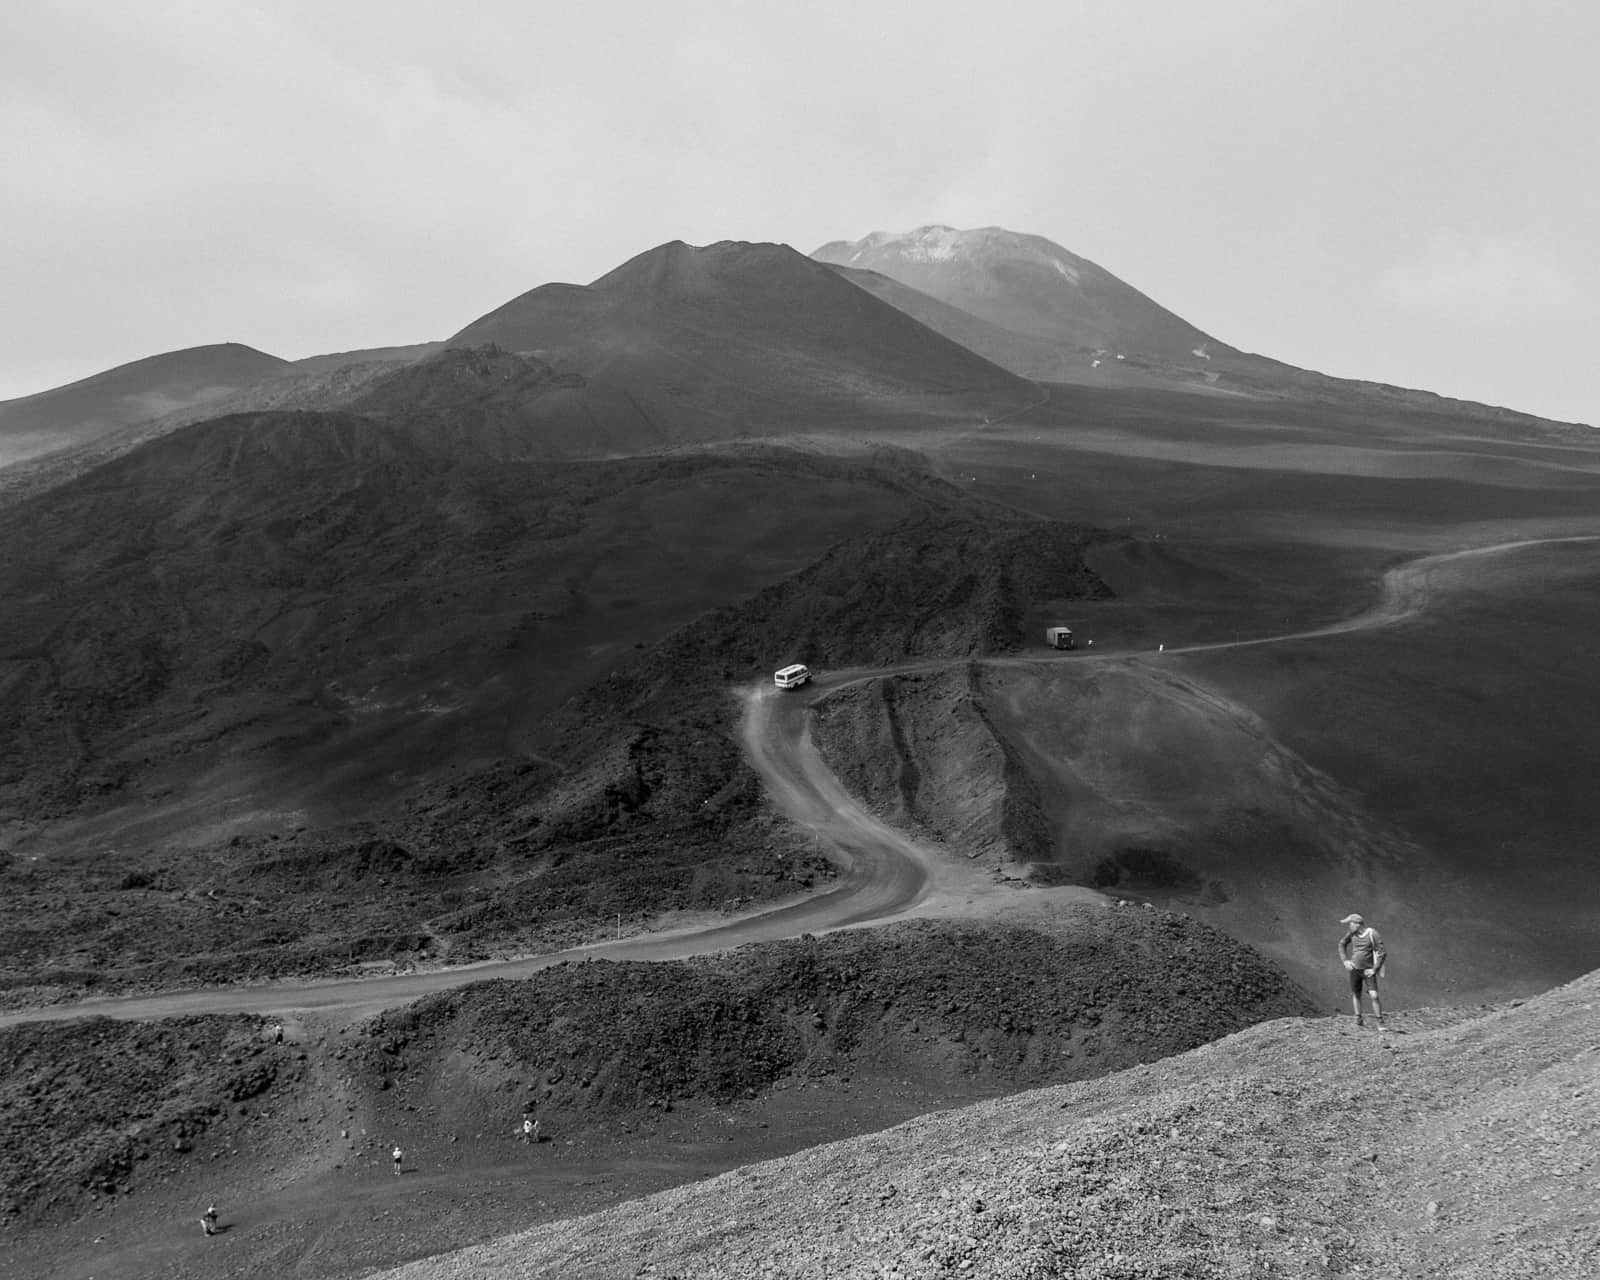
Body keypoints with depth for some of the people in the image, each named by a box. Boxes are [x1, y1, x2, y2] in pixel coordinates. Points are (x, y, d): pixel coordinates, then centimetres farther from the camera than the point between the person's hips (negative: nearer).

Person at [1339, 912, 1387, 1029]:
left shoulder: (1372, 934, -18)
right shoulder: (1352, 933, -3)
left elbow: (1382, 953, -16)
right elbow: (1342, 944, 15)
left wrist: (1374, 970, -15)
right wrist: (1344, 960, 4)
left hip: (1368, 970, -5)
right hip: (1354, 969, 5)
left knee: (1374, 996, -13)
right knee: (1355, 994, 12)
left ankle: (1380, 1023, -4)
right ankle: (1358, 1018, 27)